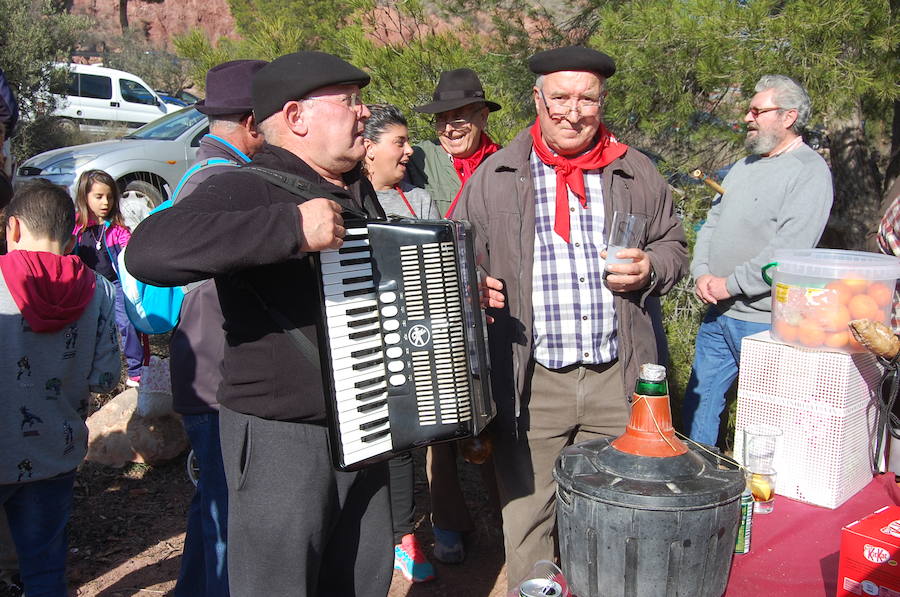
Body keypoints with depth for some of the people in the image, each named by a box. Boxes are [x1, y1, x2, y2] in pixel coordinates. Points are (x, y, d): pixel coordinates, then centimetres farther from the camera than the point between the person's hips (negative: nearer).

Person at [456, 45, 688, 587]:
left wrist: (649, 269, -4)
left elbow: (674, 247, 17)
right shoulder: (495, 177, 2)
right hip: (531, 382, -1)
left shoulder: (636, 173, 7)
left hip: (616, 379, 2)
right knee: (527, 519, 9)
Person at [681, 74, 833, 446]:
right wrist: (702, 274, -2)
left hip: (765, 321, -8)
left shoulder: (809, 171, -10)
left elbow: (790, 249, -21)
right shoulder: (745, 167, 16)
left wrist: (730, 284, -15)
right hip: (718, 316, 8)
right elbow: (712, 223, 16)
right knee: (698, 403, 15)